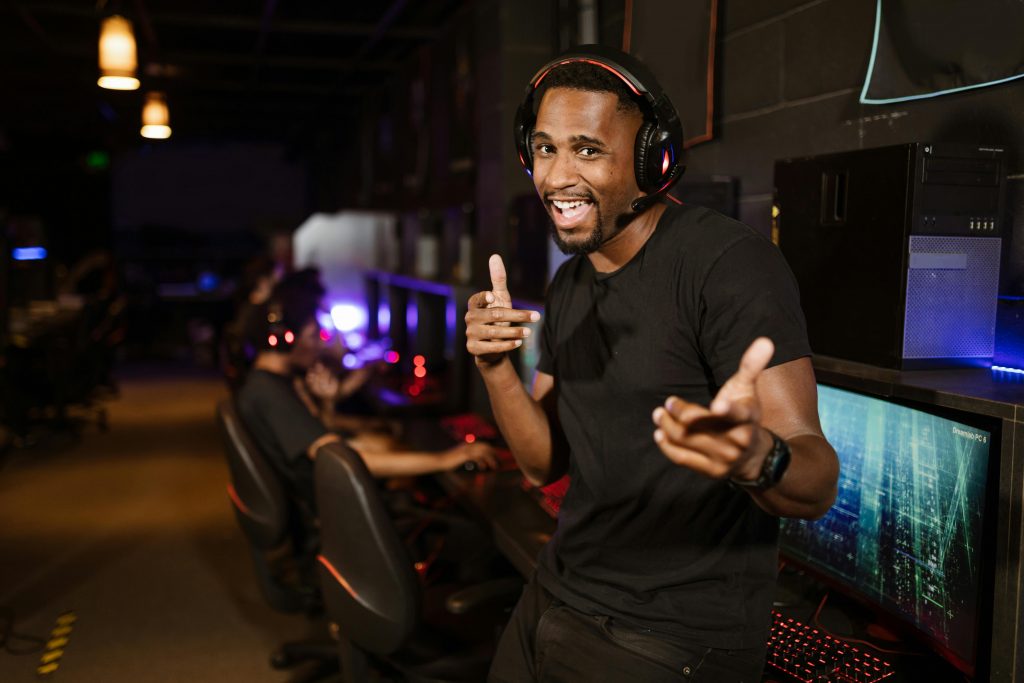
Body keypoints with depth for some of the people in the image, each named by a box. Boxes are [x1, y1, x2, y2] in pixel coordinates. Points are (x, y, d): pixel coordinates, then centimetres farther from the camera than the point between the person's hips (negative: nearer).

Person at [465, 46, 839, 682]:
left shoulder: (727, 260, -18)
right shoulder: (570, 282, 6)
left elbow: (818, 486, -23)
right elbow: (545, 462, 5)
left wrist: (757, 456, -45)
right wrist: (497, 368, -12)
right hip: (556, 597, 7)